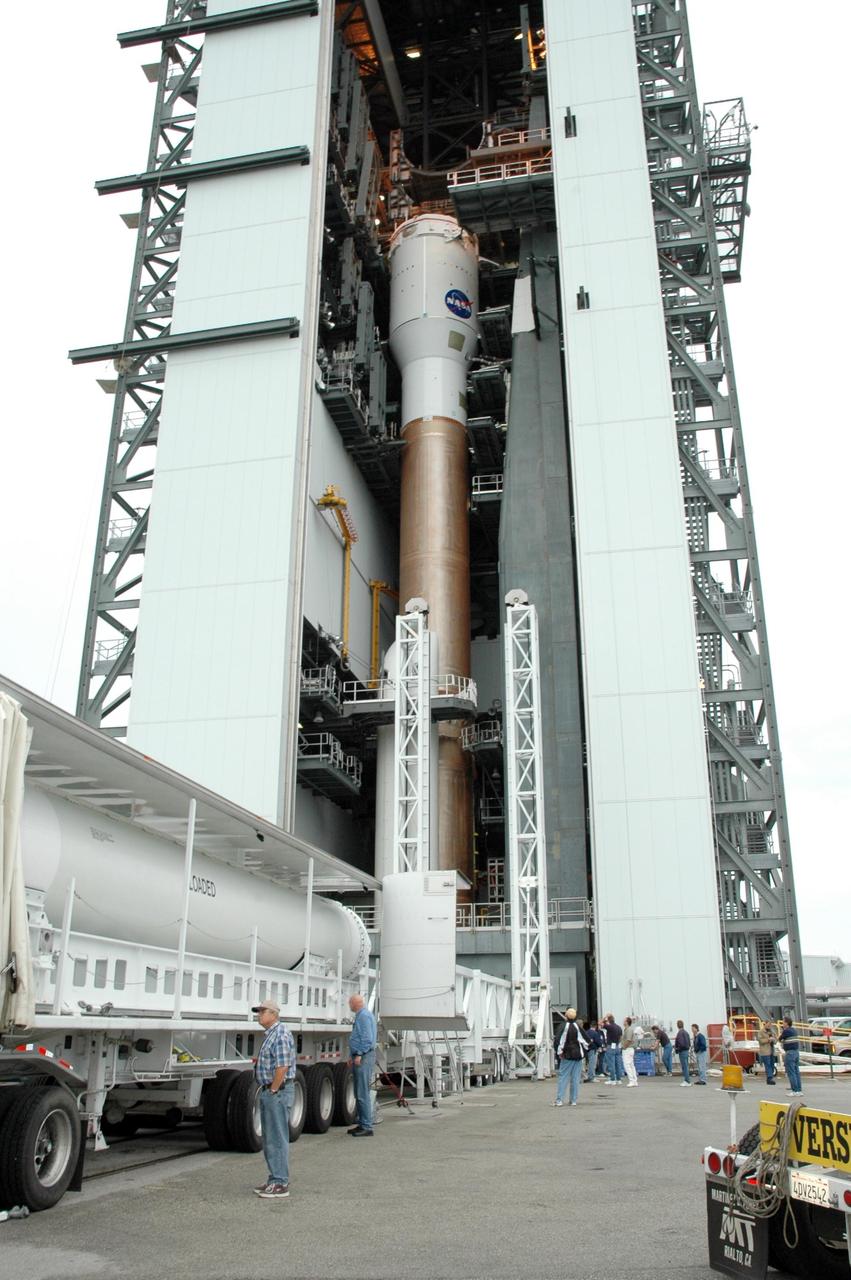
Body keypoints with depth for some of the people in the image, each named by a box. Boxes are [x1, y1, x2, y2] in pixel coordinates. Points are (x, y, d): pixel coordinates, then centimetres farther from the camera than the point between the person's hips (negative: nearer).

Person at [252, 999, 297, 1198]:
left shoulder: (280, 1035, -18)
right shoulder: (270, 1034, 15)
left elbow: (282, 1067, -23)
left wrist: (273, 1090, -17)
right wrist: (267, 1091, 17)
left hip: (278, 1092, -10)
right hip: (269, 1092, 11)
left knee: (277, 1138, -5)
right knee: (269, 1138, 15)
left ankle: (281, 1185, 0)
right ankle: (274, 1179, 24)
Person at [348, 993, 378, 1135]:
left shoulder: (364, 1015, -13)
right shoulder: (360, 1016, 19)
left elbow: (367, 1038, -20)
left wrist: (359, 1055, -20)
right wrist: (352, 1056, 22)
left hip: (364, 1058, -10)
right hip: (359, 1057, 10)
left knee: (363, 1094, -9)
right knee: (359, 1093, 13)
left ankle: (366, 1127, -6)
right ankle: (362, 1124, 20)